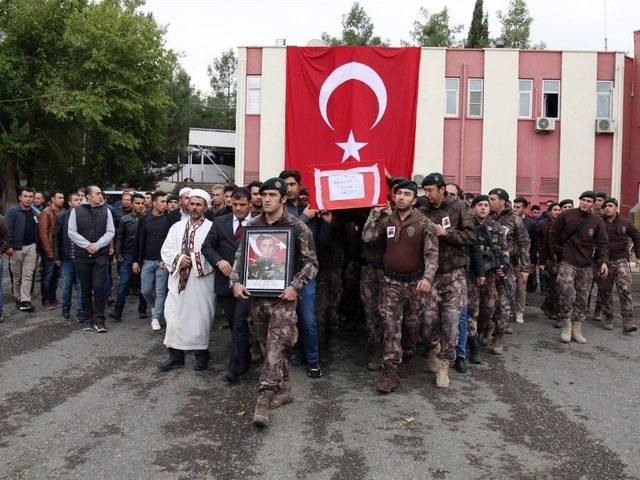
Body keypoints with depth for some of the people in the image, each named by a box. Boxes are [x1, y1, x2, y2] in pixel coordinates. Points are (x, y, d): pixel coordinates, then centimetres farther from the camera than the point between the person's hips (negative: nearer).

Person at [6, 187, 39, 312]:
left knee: (28, 275, -3)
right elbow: (8, 230, -10)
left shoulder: (35, 213, 8)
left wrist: (37, 246, 10)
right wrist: (9, 246, -16)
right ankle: (18, 298, 21)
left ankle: (25, 301, -4)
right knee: (17, 275, 8)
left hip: (31, 247, 3)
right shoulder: (13, 212, -6)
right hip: (17, 248, -3)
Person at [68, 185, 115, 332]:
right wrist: (87, 245, -11)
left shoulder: (106, 211, 5)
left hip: (100, 255, 0)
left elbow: (110, 232, 2)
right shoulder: (76, 211, 3)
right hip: (82, 255, 1)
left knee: (99, 287, -6)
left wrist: (97, 245, -10)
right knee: (85, 288, 8)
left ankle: (99, 320, 1)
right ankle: (88, 319, 18)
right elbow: (72, 232, 0)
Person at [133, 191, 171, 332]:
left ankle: (156, 318, 11)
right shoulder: (144, 219, 4)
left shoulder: (168, 220, -1)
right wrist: (136, 260, 3)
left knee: (160, 291, -1)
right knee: (145, 291, 4)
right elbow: (138, 241, 7)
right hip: (147, 261, 2)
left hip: (162, 261, -2)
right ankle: (155, 307, 31)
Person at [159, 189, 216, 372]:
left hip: (201, 281, -4)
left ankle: (202, 355, 18)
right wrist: (180, 259, -9)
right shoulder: (177, 227, 13)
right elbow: (166, 250, 8)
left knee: (199, 317, 2)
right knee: (174, 317, 4)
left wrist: (194, 261, -16)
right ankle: (176, 355, 15)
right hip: (178, 279, 4)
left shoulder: (211, 228, -3)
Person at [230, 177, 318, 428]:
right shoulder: (252, 225, 5)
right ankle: (284, 389, 30)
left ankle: (264, 400, -6)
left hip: (282, 296, -5)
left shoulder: (297, 227, -7)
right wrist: (236, 281, -3)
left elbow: (311, 263, -5)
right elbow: (240, 256, 12)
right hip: (256, 295, 5)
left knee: (275, 347, -10)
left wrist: (295, 286, -16)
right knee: (269, 346, 14)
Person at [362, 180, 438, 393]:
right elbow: (366, 237, -3)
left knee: (411, 325, 13)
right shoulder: (387, 219, 3)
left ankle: (406, 360, 35)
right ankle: (392, 371, -8)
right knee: (391, 325, -7)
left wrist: (427, 278, -28)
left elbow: (431, 254, -12)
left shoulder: (424, 223, -8)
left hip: (414, 282, -1)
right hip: (391, 281, 1)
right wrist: (375, 212, -3)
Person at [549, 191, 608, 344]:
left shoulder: (597, 221, 2)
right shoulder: (566, 215, -2)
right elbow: (553, 233, 9)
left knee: (581, 298, 6)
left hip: (586, 265, 3)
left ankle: (576, 330, 16)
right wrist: (555, 252, 9)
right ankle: (566, 327, -1)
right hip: (567, 262, -3)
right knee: (567, 292, -16)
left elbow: (603, 243, 4)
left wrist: (603, 261, -8)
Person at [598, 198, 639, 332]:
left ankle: (628, 321, -11)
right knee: (605, 291, 6)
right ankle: (608, 318, 19)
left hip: (621, 261, -1)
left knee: (625, 290, -11)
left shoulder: (625, 223, 4)